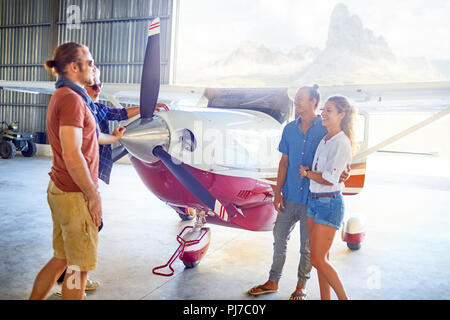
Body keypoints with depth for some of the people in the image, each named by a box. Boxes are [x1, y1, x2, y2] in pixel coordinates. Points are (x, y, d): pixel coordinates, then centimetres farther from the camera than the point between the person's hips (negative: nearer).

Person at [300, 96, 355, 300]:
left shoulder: (341, 143, -15)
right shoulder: (324, 140, 10)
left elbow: (329, 179, -18)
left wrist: (307, 173, -4)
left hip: (329, 203, -8)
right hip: (313, 200, 8)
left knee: (318, 259, -3)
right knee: (321, 258, 13)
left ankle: (343, 297, 15)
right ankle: (325, 298, 25)